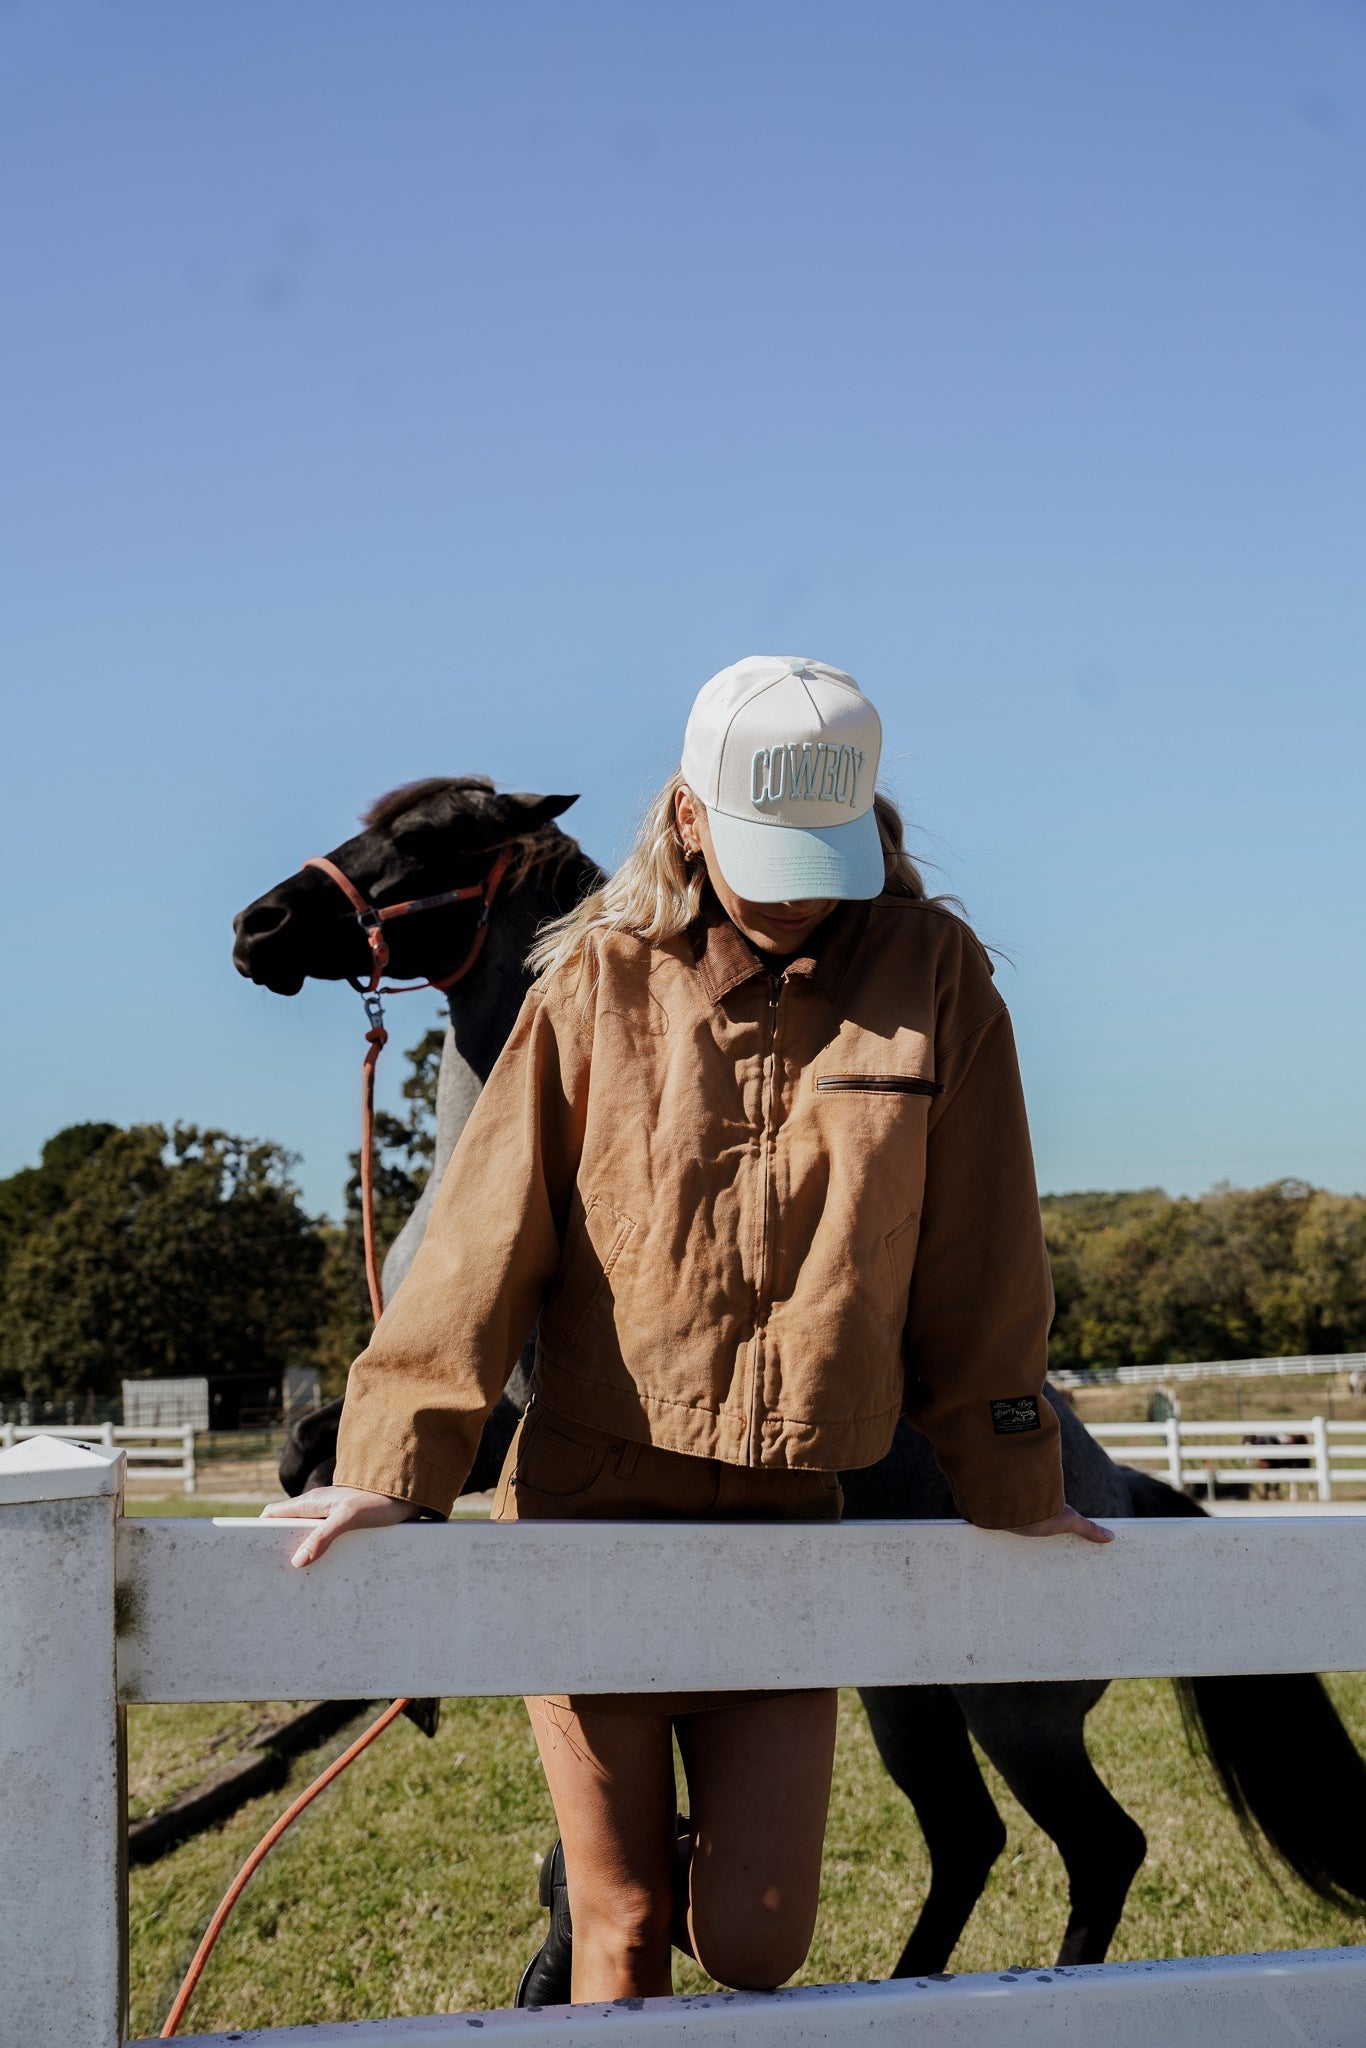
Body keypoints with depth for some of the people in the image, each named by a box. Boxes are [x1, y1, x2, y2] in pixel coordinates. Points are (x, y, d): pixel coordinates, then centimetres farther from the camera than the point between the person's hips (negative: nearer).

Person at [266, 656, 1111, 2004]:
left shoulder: (934, 978, -2)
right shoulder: (597, 984, -3)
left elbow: (977, 1264, 3)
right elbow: (486, 1233, -5)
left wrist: (1011, 1490, 9)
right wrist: (394, 1464, -11)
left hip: (785, 1521, 1)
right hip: (588, 1508, -1)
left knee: (756, 1943, 4)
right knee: (626, 1938, 8)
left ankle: (610, 1877, 33)